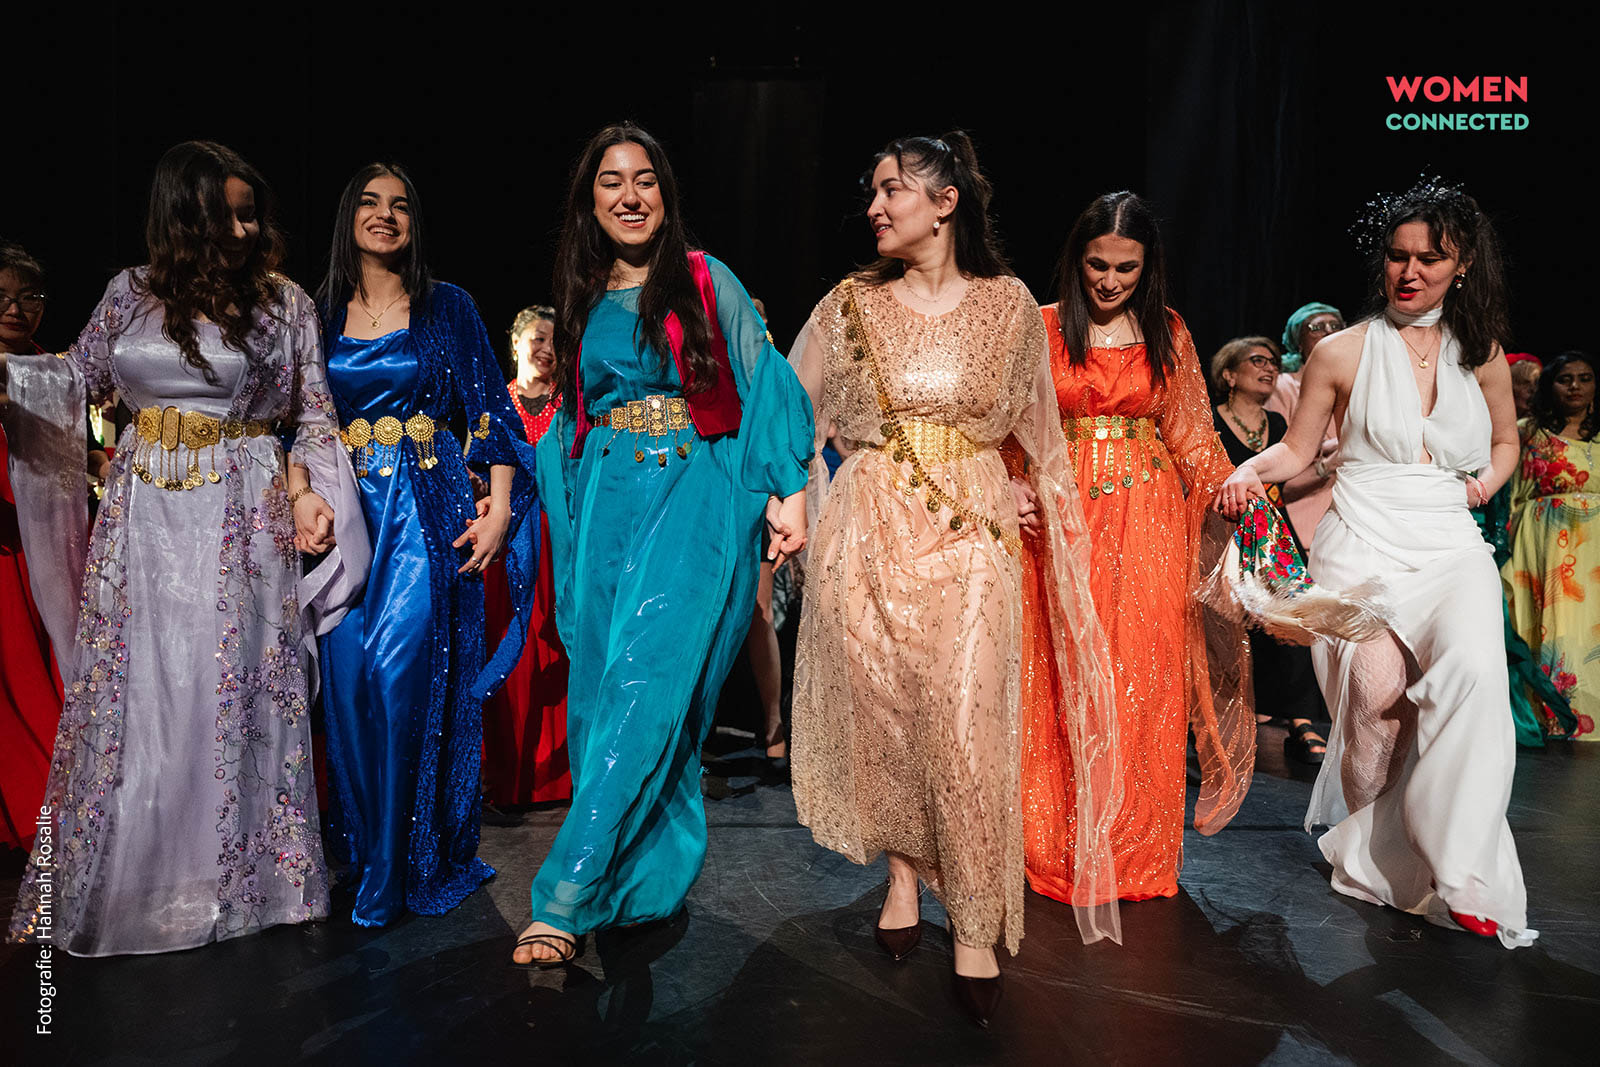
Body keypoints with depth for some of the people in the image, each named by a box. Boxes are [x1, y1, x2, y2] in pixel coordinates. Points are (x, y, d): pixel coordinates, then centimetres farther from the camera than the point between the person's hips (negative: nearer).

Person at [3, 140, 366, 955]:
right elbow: (79, 378, 18)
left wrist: (305, 487, -12)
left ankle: (238, 873, 17)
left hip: (241, 520, -3)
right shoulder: (131, 293, 7)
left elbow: (315, 414, 2)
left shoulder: (284, 303, 1)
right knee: (132, 689, 7)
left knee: (233, 687, 1)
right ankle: (131, 877, 23)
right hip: (144, 518, 3)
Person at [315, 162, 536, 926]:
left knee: (399, 668, -14)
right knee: (348, 677, -1)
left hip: (428, 509, -3)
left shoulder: (448, 306, 5)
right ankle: (364, 853, 17)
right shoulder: (321, 313, 13)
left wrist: (501, 506, -7)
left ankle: (406, 865, 0)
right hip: (344, 511, 3)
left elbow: (489, 409, 2)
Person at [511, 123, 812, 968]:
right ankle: (644, 881, 16)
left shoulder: (706, 281, 5)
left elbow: (764, 385, 1)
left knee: (649, 684, -14)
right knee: (603, 691, 1)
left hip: (696, 497, -4)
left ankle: (568, 897, -10)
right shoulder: (582, 301, 16)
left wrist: (785, 494, -8)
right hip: (606, 505, 5)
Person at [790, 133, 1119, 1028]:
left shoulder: (1009, 303, 4)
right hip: (870, 532, 2)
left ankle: (977, 928, 7)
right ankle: (906, 872, 27)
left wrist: (1021, 493, 8)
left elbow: (1032, 423, 16)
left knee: (966, 720, -6)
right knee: (878, 705, 5)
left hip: (972, 533, -1)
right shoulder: (852, 304, 5)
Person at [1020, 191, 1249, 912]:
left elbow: (1190, 432, 12)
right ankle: (1064, 850, 14)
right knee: (1065, 676, 0)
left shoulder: (1168, 334, 9)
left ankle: (1135, 850, 16)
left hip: (1148, 517, 2)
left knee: (1143, 676, 1)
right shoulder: (1043, 328, 4)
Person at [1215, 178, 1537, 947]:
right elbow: (1298, 449, 10)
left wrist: (1489, 478, 8)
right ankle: (1367, 855, 6)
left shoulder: (1482, 353, 13)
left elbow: (1505, 440, 28)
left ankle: (1461, 870, -18)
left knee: (1473, 669, -27)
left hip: (1450, 544, 2)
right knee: (1378, 686, -21)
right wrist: (1250, 470, -10)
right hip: (1363, 543, -2)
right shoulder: (1342, 352, 5)